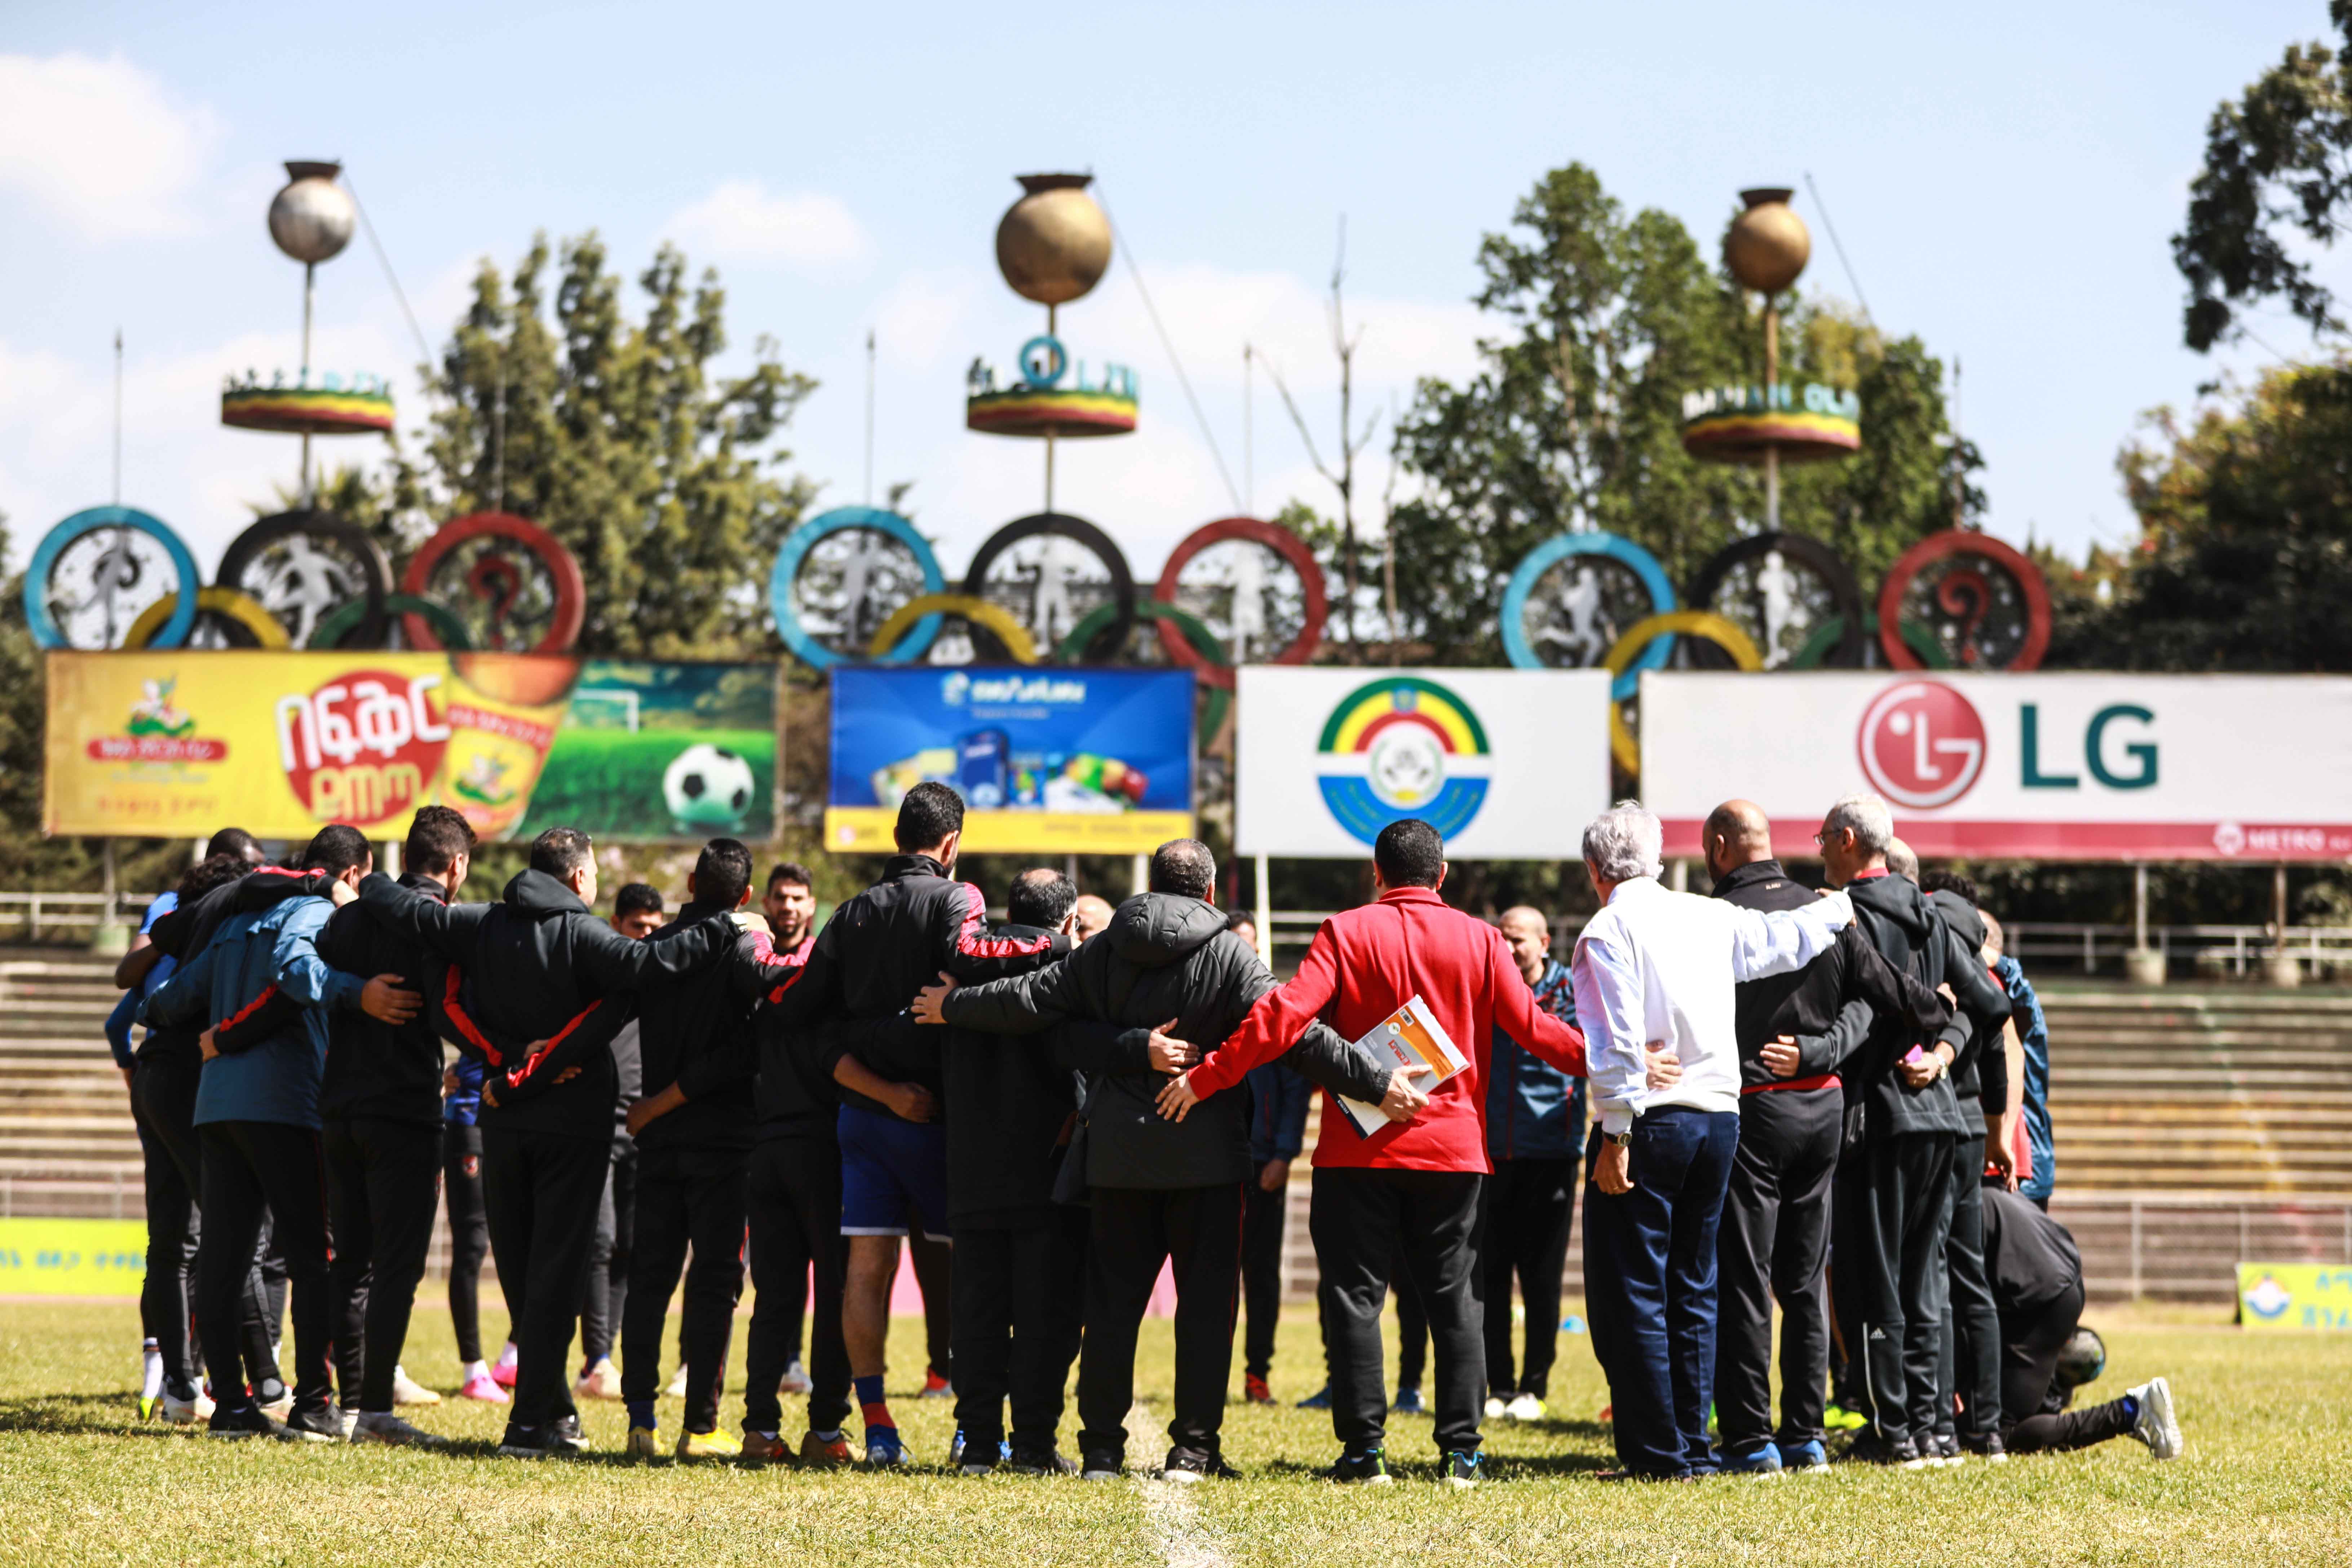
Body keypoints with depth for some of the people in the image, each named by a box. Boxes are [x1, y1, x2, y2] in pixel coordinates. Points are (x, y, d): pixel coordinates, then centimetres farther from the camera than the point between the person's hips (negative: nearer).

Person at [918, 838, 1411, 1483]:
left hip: (1118, 1154, 3)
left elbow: (1029, 1000, 6)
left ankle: (1102, 1447, 9)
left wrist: (952, 1007, 22)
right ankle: (1193, 1448, 1)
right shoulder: (1229, 956, -6)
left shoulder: (1103, 952, 5)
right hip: (1205, 1156, -3)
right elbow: (1294, 1032, -14)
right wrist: (1378, 1083, -15)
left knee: (1112, 1299, 9)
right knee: (1206, 1301, 3)